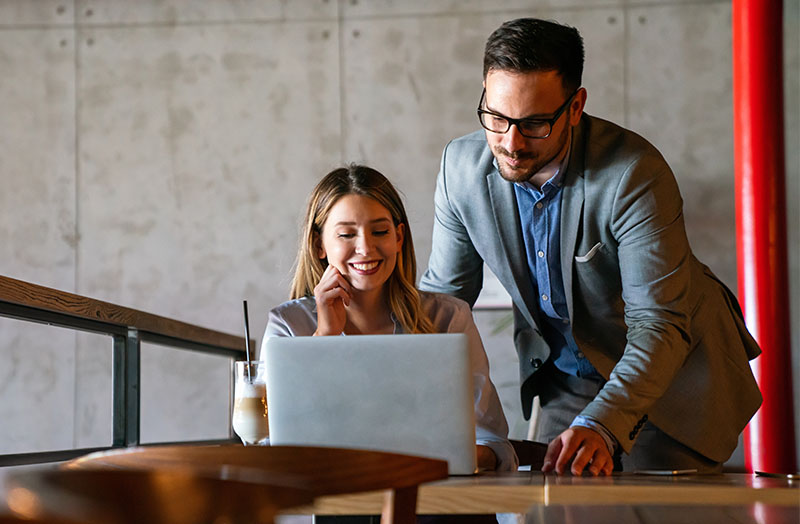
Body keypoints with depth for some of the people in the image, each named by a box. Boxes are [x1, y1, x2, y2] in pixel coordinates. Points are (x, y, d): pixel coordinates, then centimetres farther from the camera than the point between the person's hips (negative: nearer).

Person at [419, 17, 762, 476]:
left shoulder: (634, 173, -30)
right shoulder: (462, 166, -14)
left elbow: (660, 325, -33)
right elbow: (443, 295, -1)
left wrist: (600, 425, -49)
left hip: (673, 370, -4)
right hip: (567, 377, 4)